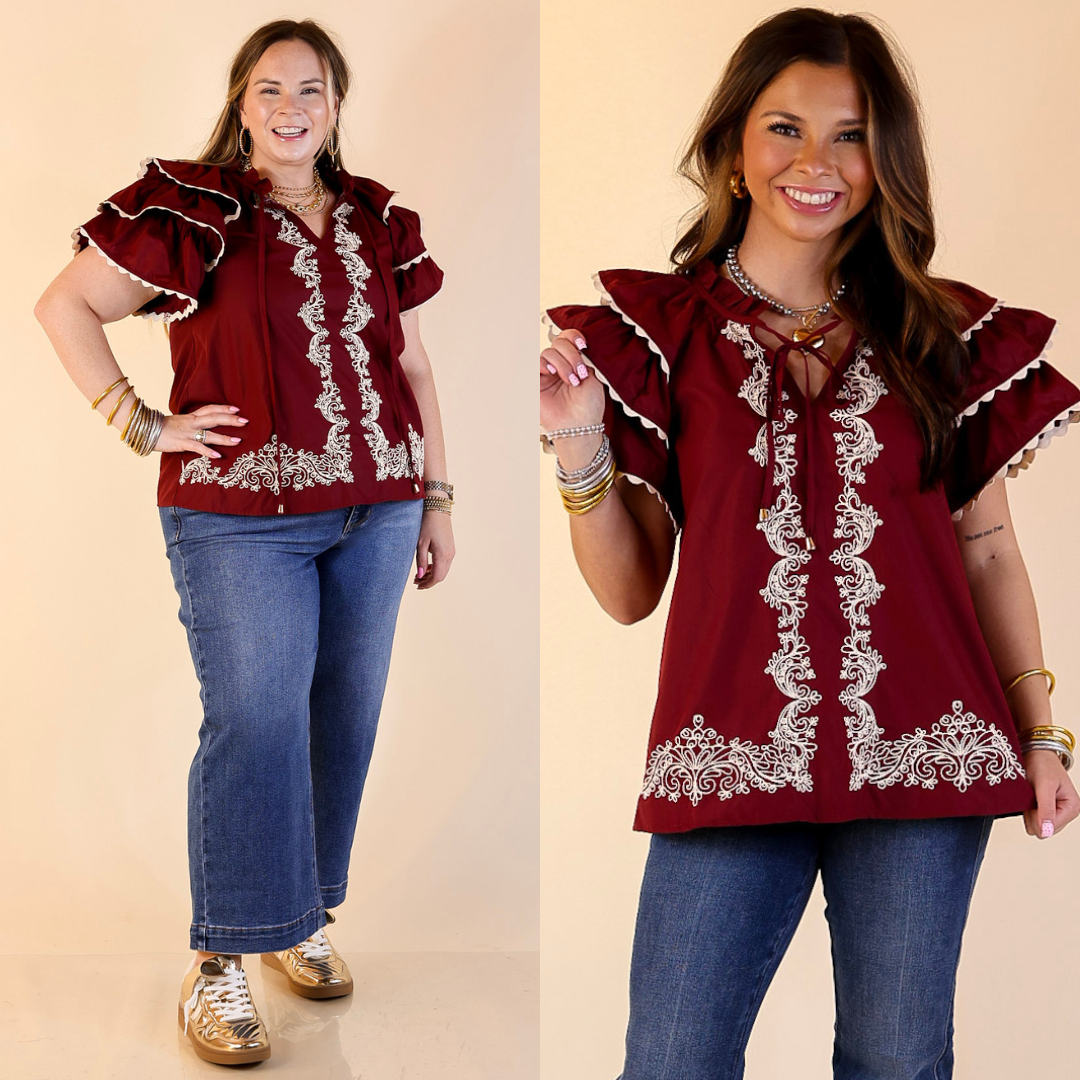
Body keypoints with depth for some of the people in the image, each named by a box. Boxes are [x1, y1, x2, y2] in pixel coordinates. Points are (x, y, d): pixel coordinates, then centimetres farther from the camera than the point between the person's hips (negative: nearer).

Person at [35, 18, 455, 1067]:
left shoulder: (378, 220, 12)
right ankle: (218, 962, 6)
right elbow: (64, 304, -3)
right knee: (254, 723, -6)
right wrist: (141, 423, -8)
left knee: (343, 717, 10)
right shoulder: (194, 209, -3)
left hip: (374, 508, 5)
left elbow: (410, 365, 17)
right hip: (240, 517, -5)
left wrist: (438, 495, 15)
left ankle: (297, 916, 28)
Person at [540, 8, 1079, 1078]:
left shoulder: (947, 335, 8)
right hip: (734, 755, -1)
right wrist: (581, 448, -13)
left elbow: (987, 551, 11)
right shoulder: (661, 332, 3)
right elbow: (630, 591, 2)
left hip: (923, 753, 2)